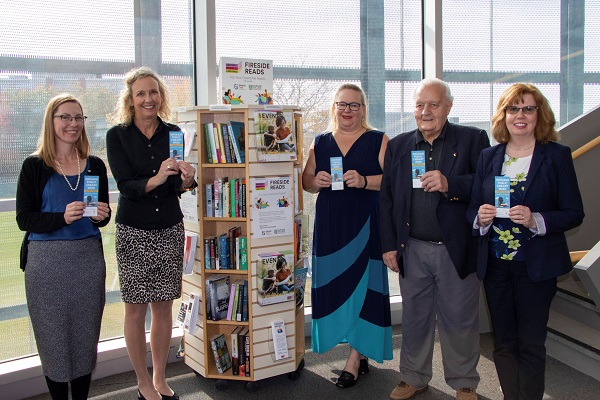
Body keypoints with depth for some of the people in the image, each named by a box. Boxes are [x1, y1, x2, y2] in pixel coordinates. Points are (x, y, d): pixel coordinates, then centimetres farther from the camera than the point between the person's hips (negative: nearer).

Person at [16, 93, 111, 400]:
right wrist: (63, 217, -22)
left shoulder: (95, 165, 7)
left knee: (85, 334, 8)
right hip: (47, 261, -2)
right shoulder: (34, 166, -2)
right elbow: (24, 218, -7)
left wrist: (100, 215, -9)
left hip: (88, 257, 3)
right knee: (53, 336, 4)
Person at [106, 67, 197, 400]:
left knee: (163, 306, 10)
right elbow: (125, 185, -13)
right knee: (136, 308, 5)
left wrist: (186, 180, -23)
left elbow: (179, 187, 0)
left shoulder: (174, 134, 3)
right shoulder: (117, 136, -4)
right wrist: (155, 179, -31)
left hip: (169, 229, 2)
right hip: (134, 231, -2)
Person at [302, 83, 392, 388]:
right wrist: (316, 181, -7)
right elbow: (305, 181, 15)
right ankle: (361, 353, 19)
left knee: (362, 284, -4)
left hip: (366, 225, -3)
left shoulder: (378, 141, 3)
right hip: (330, 225, 4)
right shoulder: (320, 143, 13)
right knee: (333, 283, 4)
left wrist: (364, 181, -20)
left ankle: (355, 360, 7)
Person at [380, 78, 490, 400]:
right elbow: (386, 198, 8)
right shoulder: (398, 145, 8)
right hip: (412, 249, 3)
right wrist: (389, 246, 3)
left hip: (456, 249, -2)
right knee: (414, 317, 15)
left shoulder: (473, 139, -1)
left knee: (459, 319, 10)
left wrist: (450, 185, -25)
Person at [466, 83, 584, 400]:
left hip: (536, 266, -3)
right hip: (494, 265, 4)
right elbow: (472, 209, 9)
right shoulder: (488, 157, 7)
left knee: (531, 344, 5)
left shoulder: (557, 155, -4)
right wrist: (480, 217, -13)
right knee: (503, 343, 12)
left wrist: (536, 220, -21)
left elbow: (574, 213, -5)